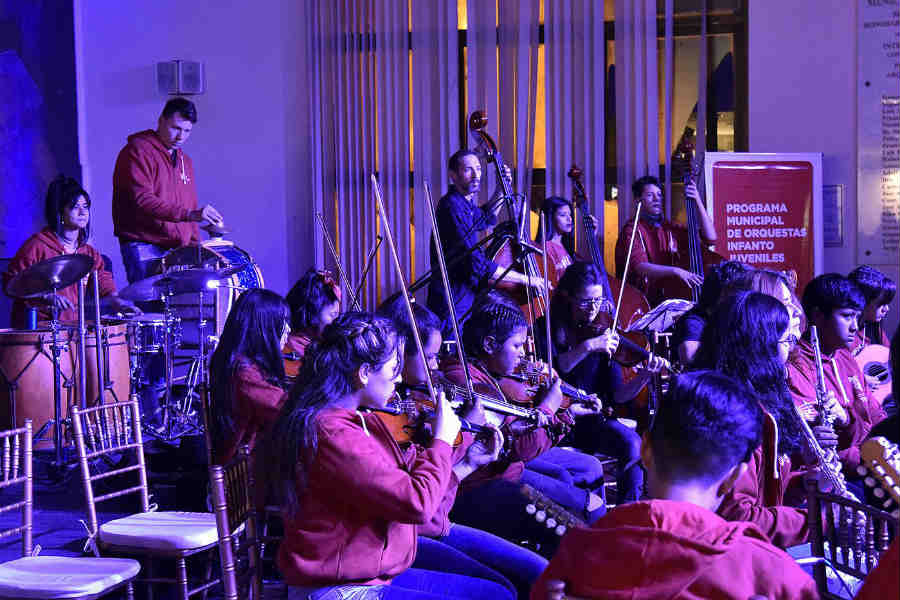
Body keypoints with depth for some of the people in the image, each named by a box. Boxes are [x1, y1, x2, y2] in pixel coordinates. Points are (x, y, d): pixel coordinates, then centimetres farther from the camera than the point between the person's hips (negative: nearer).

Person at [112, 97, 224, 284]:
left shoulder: (185, 162, 20)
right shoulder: (137, 152, -6)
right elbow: (142, 200, -19)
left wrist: (195, 246, 11)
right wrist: (190, 214, -28)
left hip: (178, 249, 7)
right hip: (145, 249, -7)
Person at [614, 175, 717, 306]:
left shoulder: (670, 229, 14)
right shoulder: (632, 230, -3)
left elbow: (709, 237, 10)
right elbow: (640, 267, -18)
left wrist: (698, 202, 2)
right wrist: (676, 271, -30)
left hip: (668, 299, 5)